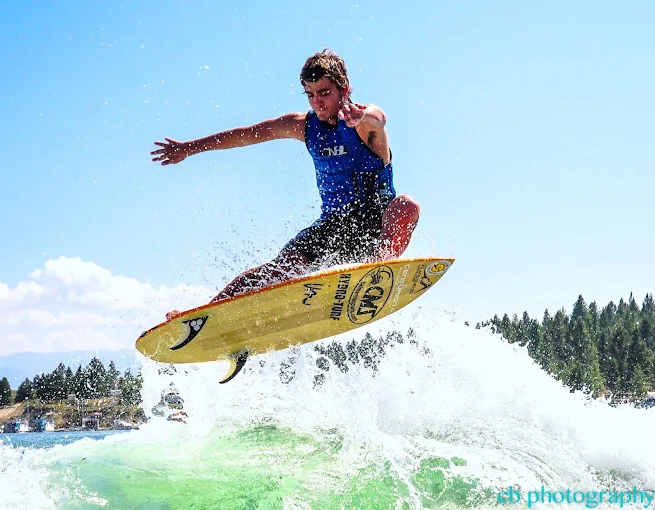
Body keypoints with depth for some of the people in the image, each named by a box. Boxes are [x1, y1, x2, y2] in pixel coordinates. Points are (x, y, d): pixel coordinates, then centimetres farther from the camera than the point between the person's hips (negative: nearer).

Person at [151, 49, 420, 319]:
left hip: (378, 219, -3)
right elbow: (246, 134, 11)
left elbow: (377, 119, -39)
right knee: (286, 263, -15)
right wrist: (188, 148, 16)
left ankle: (382, 263, -54)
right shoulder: (304, 125, 4)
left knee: (406, 205, -34)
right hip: (333, 222, 3)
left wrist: (363, 117, -66)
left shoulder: (365, 122, -12)